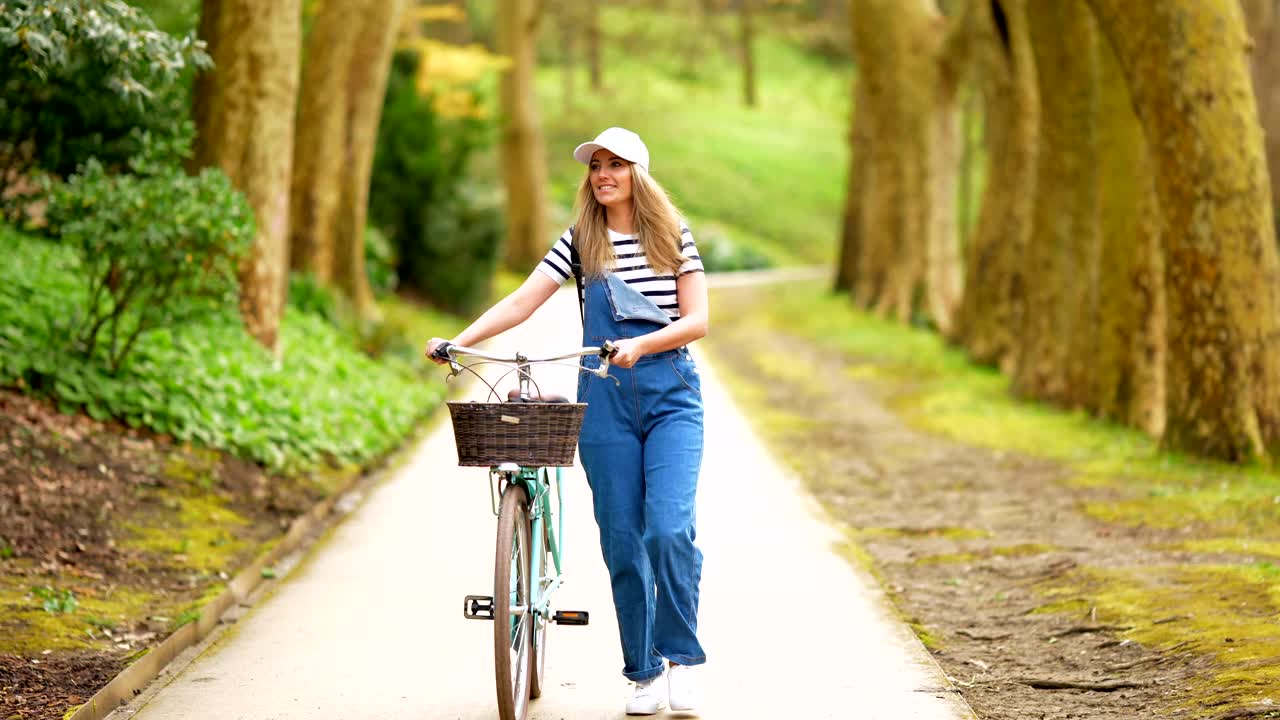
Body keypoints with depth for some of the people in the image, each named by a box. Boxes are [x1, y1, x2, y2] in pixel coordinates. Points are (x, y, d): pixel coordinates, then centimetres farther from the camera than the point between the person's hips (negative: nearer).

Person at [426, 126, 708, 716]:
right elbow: (521, 302, -3)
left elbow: (697, 320, -3)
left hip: (671, 396, -2)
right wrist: (457, 341, -17)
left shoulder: (674, 237, 3)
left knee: (669, 529, -17)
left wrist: (640, 345, -20)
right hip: (606, 402, 2)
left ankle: (682, 657, -2)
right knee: (621, 540, 2)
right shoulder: (579, 243, 5)